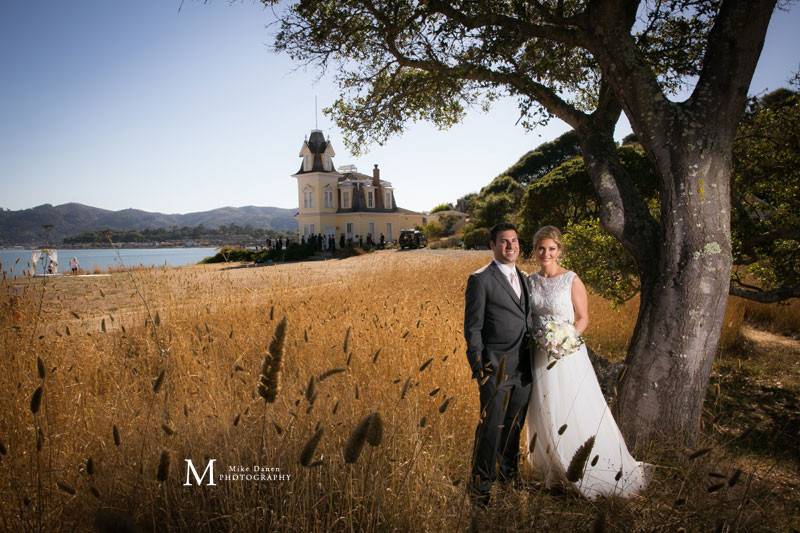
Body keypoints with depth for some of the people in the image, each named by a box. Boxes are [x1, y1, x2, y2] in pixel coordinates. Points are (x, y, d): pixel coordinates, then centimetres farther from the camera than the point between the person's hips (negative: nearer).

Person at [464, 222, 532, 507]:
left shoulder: (523, 278, 13)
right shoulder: (480, 279, -10)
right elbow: (472, 328, -10)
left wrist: (533, 360, 12)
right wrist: (478, 367, -13)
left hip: (524, 367, 7)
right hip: (496, 367, -6)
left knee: (514, 425, 18)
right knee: (491, 427, 1)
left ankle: (509, 473, 37)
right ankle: (480, 487, 16)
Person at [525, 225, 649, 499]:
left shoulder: (571, 280, -8)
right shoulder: (530, 281, 5)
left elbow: (583, 318, -5)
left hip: (566, 354, -5)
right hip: (539, 356, 5)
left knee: (575, 413, -3)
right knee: (544, 414, 11)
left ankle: (598, 472, 15)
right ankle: (555, 473, 28)